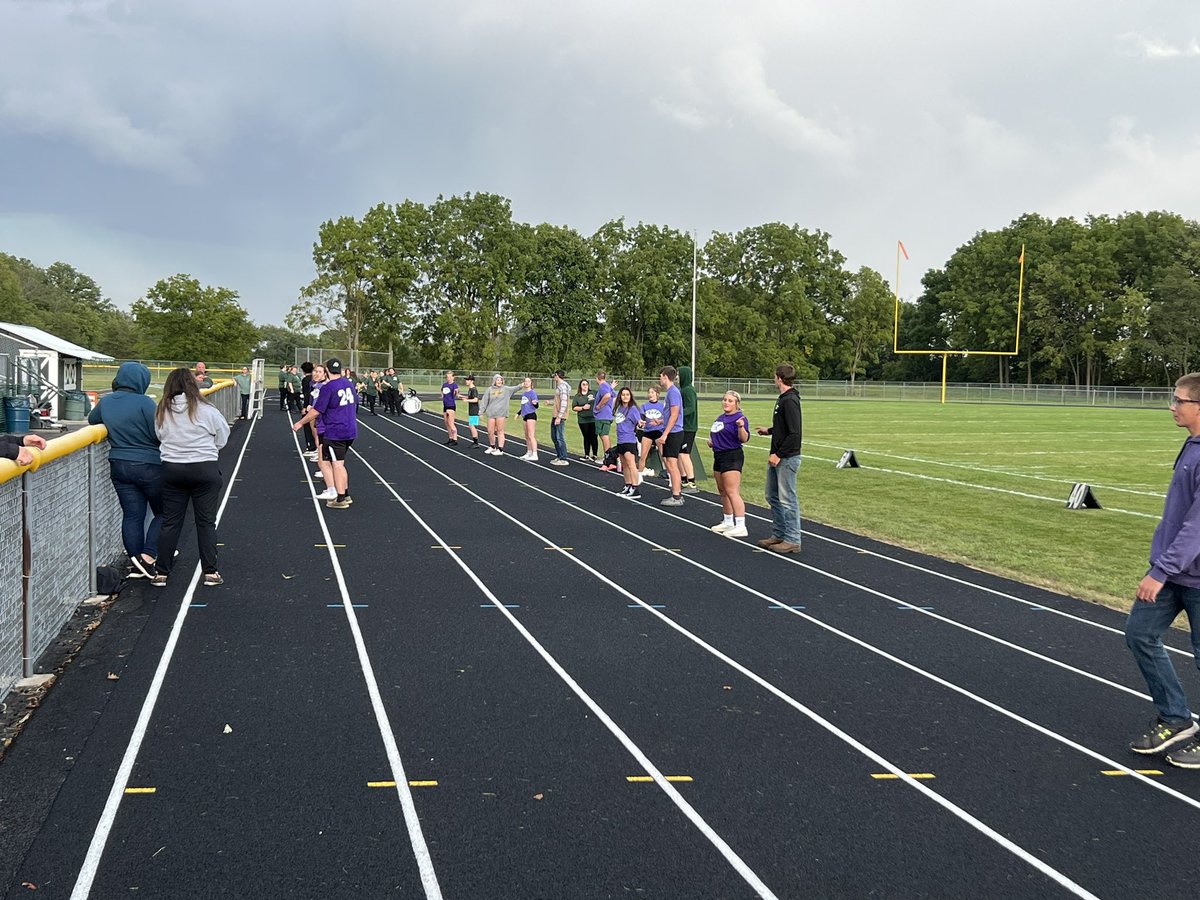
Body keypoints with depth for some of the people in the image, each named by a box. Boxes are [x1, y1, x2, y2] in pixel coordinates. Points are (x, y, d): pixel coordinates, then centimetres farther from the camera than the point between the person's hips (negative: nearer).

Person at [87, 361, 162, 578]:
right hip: (149, 465, -5)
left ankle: (137, 565, 8)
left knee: (131, 515, 9)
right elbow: (159, 434, -20)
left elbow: (92, 419, 22)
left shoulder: (105, 402, 2)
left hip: (119, 467, 5)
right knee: (163, 513, 9)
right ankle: (148, 555, -6)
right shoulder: (144, 402, -18)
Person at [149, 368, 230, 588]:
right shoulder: (205, 410, -10)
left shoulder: (162, 411, -1)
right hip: (205, 469, -3)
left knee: (170, 522, 9)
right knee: (206, 522, 5)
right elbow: (223, 436, 0)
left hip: (171, 469, 3)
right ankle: (210, 572, 6)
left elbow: (159, 437, 6)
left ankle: (161, 573, 11)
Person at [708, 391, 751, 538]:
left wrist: (741, 426, -41)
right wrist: (712, 441, 12)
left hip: (732, 457, -10)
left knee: (732, 492, -15)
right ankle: (728, 522, 28)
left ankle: (741, 527, -17)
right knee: (723, 491, 16)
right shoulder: (721, 418, 16)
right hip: (719, 456, 10)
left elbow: (744, 439, -23)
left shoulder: (739, 418, -12)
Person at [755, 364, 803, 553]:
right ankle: (778, 535, 26)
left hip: (787, 459, -10)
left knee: (787, 499, -4)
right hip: (777, 458, 10)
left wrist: (779, 455, -22)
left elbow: (794, 433, -23)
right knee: (772, 496, 16)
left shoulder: (790, 401, -18)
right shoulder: (782, 399, 11)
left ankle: (792, 540, 3)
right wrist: (769, 430, 36)